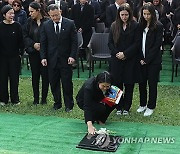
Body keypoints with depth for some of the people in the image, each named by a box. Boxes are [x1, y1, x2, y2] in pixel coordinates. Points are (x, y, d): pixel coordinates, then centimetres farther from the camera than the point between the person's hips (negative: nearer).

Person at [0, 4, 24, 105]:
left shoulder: (17, 26, -2)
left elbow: (21, 40, 1)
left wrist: (21, 53, -2)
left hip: (15, 56, 0)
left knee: (14, 78, 5)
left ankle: (15, 99, 17)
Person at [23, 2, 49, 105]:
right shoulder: (30, 21, 2)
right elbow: (25, 36, 3)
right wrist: (33, 44, -11)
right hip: (33, 52, 4)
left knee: (45, 75, 3)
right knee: (35, 75, 9)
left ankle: (44, 98, 17)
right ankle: (36, 98, 19)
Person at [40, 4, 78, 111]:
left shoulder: (70, 24, -2)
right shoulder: (46, 25, 4)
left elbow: (74, 42, -2)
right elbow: (43, 43, 7)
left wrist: (72, 56, -10)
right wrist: (43, 57, -2)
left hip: (66, 59, -2)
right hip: (52, 59, 2)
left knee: (67, 83, 3)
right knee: (54, 83, 9)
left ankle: (69, 105, 16)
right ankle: (57, 103, 24)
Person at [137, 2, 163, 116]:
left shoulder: (158, 26, -8)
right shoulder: (141, 25, 5)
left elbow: (157, 45, -11)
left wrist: (147, 59, -12)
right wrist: (141, 58, -3)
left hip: (153, 60, -4)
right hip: (142, 59, 4)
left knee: (152, 83, 4)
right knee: (142, 82, 10)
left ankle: (151, 107, 16)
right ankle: (143, 104, 25)